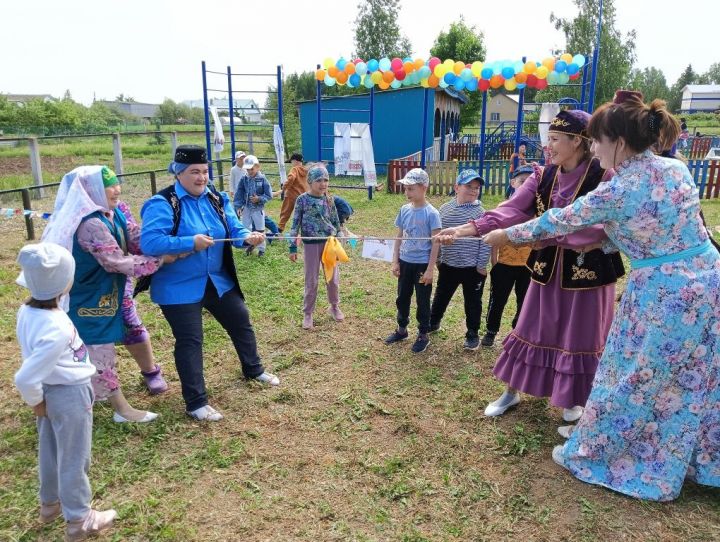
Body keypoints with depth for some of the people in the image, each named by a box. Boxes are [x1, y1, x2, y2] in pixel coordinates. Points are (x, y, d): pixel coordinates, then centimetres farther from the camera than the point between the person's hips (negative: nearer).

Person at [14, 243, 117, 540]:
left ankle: (50, 503, 49)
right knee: (73, 458, 11)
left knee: (50, 451, 27)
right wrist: (35, 402, -11)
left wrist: (39, 400, 14)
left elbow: (34, 359, 4)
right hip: (69, 395, -8)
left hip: (50, 391, 8)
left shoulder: (28, 310, -9)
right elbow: (25, 378, -31)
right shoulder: (57, 329, -34)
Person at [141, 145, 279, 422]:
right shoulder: (162, 204, -18)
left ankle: (253, 370, 44)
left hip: (218, 281, 7)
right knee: (190, 341, 1)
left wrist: (249, 236, -25)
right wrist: (191, 243, -32)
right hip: (178, 287, -6)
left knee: (241, 322, 19)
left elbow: (234, 230, -2)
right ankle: (196, 403, 15)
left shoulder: (217, 199, 2)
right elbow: (149, 242, -28)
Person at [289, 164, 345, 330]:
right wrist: (293, 247, -6)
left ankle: (334, 307, 34)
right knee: (311, 281, 5)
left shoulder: (329, 200, 1)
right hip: (311, 244, -3)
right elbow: (295, 224, -4)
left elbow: (336, 222, 10)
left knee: (333, 278, 11)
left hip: (330, 243, 3)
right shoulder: (302, 199, -8)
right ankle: (307, 313, 20)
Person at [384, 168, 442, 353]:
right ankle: (401, 329, 35)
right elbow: (399, 237, 8)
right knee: (402, 298, 17)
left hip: (422, 264, -5)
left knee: (422, 301, 7)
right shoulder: (404, 210, 1)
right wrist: (395, 262, 4)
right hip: (405, 262, 5)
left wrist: (430, 269, -14)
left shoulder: (431, 213, -14)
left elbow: (436, 243, -13)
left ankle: (423, 335, 22)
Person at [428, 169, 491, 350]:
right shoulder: (445, 209, 0)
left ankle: (473, 334, 26)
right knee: (441, 296, 20)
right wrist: (437, 258, 11)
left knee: (472, 302, 10)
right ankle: (433, 322, 42)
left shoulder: (480, 213, -10)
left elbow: (485, 241, -10)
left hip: (472, 268, -3)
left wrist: (482, 265, -10)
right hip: (448, 265, 3)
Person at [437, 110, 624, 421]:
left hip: (589, 269, -4)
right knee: (532, 330, 13)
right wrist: (467, 229, -21)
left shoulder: (604, 176, -14)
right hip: (548, 267, 4)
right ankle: (512, 392, 29)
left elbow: (600, 227, -21)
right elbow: (512, 210, -9)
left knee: (581, 336, 10)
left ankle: (575, 400, 34)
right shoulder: (543, 177, 0)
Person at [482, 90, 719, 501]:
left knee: (635, 381, 8)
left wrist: (505, 235, 4)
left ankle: (592, 455, 27)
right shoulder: (678, 169, 1)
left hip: (663, 296, -7)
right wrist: (608, 234, 19)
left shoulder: (615, 193, -19)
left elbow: (559, 222, -8)